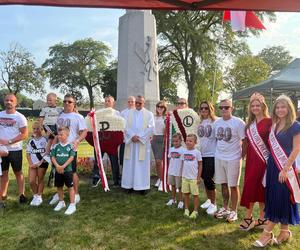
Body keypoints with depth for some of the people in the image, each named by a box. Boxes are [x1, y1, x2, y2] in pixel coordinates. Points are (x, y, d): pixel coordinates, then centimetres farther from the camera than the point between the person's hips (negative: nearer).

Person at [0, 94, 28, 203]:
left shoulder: (20, 117, -7)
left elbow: (24, 134, -11)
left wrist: (9, 142, -17)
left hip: (15, 150, -4)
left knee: (18, 172, 7)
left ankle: (22, 194, 13)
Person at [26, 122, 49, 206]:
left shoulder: (44, 140, -6)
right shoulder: (30, 141, 6)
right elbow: (28, 153, 8)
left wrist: (40, 162, -12)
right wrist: (30, 163, -5)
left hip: (42, 163, -3)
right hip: (33, 164, 4)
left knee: (40, 180, 6)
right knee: (31, 181, 0)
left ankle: (39, 197, 19)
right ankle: (35, 196, 21)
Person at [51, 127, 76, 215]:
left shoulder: (70, 146, -7)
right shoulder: (56, 146, 4)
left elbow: (71, 157, -11)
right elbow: (53, 157, 2)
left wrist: (63, 166, -18)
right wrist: (57, 166, -14)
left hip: (67, 170, -4)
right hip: (58, 170, 5)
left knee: (70, 187, -2)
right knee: (59, 186, 16)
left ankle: (72, 205, 5)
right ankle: (61, 202, 35)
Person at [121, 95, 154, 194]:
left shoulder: (149, 114, 4)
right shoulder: (129, 113, 10)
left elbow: (151, 128, -4)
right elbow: (126, 127, 3)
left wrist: (139, 137, -13)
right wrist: (132, 136, -13)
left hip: (143, 143, -2)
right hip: (131, 142, 2)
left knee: (142, 165, 0)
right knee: (130, 164, 3)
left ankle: (142, 186, 5)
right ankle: (130, 185, 11)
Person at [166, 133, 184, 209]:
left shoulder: (183, 150, -14)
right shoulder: (171, 149, 3)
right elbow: (170, 160, 10)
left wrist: (183, 172, -13)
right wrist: (168, 170, 10)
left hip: (179, 172, -5)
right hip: (171, 171, 5)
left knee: (179, 187, 7)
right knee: (173, 185, 18)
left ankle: (181, 201, 20)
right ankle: (173, 199, 33)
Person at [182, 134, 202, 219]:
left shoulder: (197, 152, -8)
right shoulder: (184, 152, 5)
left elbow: (200, 165, -5)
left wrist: (199, 177, -8)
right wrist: (182, 175, 9)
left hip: (194, 178, -4)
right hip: (185, 177, 4)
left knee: (195, 194, 5)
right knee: (186, 194, 12)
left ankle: (195, 211, 15)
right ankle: (186, 209, 24)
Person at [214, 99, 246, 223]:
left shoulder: (238, 122, -12)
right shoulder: (217, 122, 5)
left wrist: (241, 155, -10)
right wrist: (218, 151, 10)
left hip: (233, 159, -5)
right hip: (219, 158, 5)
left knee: (233, 185, 4)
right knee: (223, 184, 15)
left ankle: (234, 211, 19)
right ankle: (225, 208, 30)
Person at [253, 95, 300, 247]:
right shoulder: (274, 125, 11)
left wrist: (285, 169, -17)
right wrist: (270, 165, 6)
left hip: (285, 168, -7)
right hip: (272, 166, 7)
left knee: (282, 199, -2)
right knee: (273, 199, 9)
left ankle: (267, 233, 3)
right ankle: (284, 232, 21)